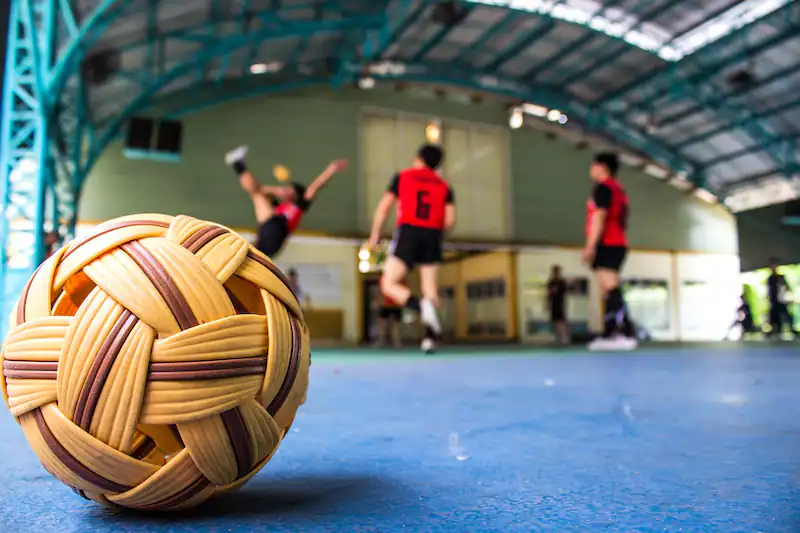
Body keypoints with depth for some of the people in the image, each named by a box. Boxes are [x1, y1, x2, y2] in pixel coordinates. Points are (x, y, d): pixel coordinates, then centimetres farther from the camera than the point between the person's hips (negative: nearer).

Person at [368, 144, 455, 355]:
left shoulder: (403, 176, 11)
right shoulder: (444, 185, 16)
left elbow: (384, 207, 3)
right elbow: (450, 219, 4)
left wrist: (375, 235, 11)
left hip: (408, 233, -3)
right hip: (432, 237, 3)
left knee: (389, 284, 1)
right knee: (431, 292, 7)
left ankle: (421, 307, -26)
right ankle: (430, 337, -4)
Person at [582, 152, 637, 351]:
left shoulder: (603, 187, -6)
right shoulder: (618, 189, 23)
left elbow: (599, 217, -16)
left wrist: (590, 246, -19)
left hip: (607, 244, -10)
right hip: (617, 244, 10)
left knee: (611, 290, -16)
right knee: (609, 292, 9)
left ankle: (627, 335, -21)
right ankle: (609, 334, 7)